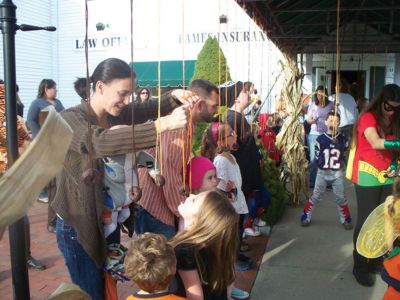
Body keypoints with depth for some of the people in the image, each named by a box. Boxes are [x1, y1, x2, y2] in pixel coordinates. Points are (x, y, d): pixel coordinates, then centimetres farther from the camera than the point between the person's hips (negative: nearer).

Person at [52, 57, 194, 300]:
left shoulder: (119, 113, -2)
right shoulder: (70, 119, -23)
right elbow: (101, 142, -41)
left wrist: (174, 96, -22)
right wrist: (164, 124, -47)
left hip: (109, 220, 7)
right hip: (78, 225, -6)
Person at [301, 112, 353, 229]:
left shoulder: (342, 140, -1)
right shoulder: (320, 139, -5)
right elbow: (317, 158, -1)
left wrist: (339, 164, -2)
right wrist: (323, 165, -9)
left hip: (337, 173, 1)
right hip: (322, 172, -1)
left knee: (340, 197, 6)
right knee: (315, 196, 5)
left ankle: (346, 219, 22)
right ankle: (306, 217, 17)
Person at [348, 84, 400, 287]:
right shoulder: (368, 117, -11)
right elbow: (375, 143, -25)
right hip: (367, 177, -6)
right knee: (366, 222, 0)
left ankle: (376, 260, 24)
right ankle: (360, 266, 11)